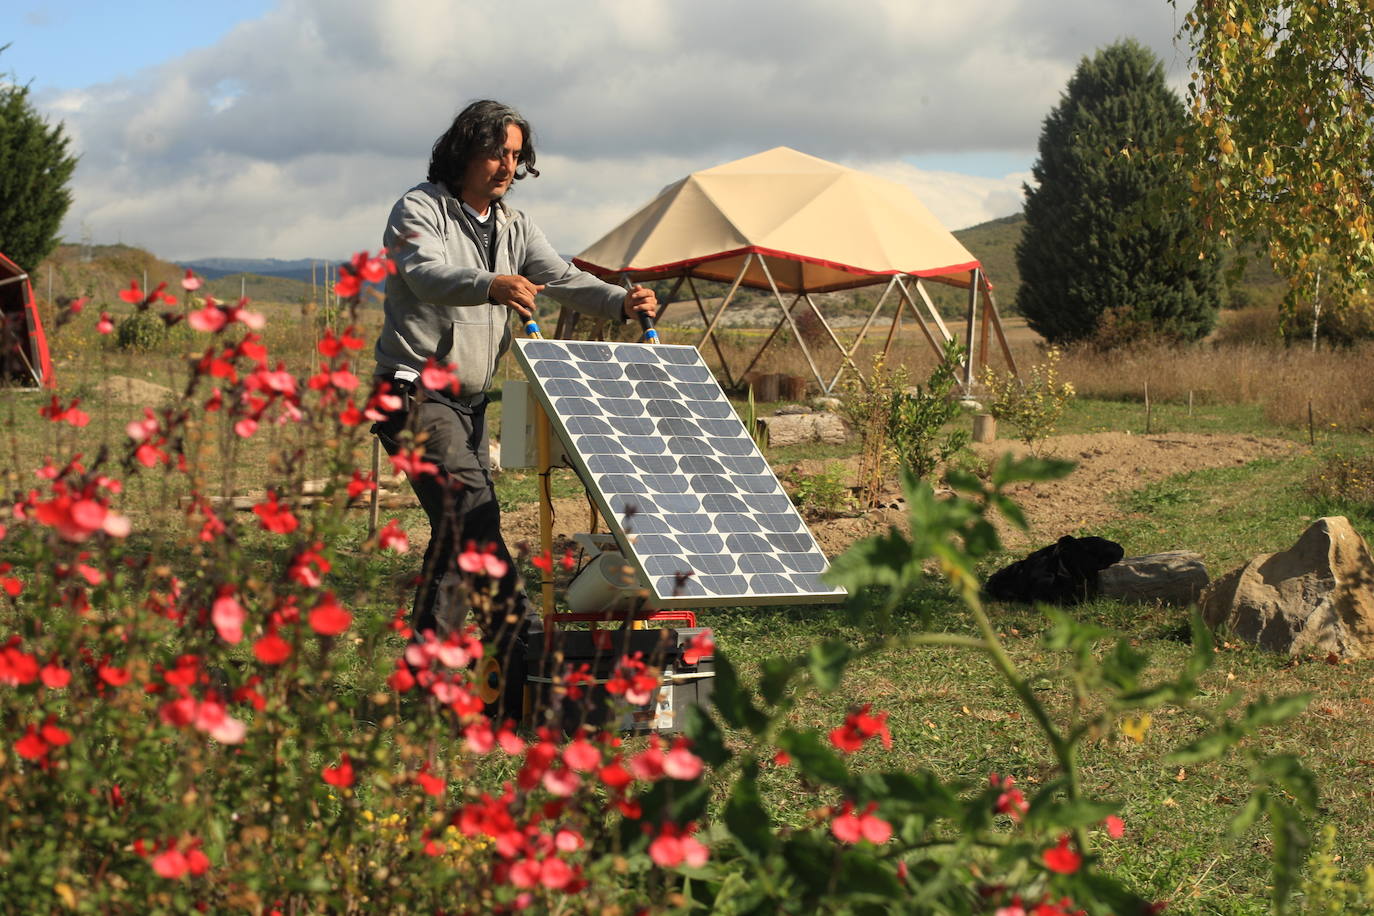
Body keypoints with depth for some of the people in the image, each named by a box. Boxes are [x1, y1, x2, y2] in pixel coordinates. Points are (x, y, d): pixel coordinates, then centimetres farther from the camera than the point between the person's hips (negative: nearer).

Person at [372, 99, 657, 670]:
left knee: (459, 533, 8)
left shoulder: (515, 227, 14)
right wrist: (491, 286, -48)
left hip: (470, 403, 8)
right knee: (474, 511, -22)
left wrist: (621, 302, -19)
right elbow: (427, 273, -28)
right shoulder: (420, 210, -8)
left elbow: (561, 278, 1)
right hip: (416, 396, -8)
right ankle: (519, 637, -25)